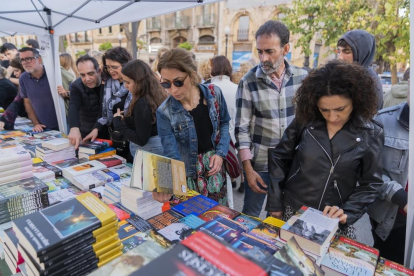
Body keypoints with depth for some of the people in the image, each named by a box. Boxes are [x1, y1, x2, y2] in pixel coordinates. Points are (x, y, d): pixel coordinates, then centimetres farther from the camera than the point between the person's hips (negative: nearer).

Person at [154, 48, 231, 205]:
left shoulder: (214, 94, -10)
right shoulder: (164, 112, -17)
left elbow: (224, 123, 5)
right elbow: (172, 156, -21)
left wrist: (220, 153, -9)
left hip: (215, 167, 3)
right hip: (188, 174, -2)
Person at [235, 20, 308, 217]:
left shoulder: (302, 77, -3)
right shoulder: (249, 81, -11)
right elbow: (242, 128, -9)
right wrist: (247, 167, -12)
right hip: (259, 163, -2)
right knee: (250, 215, 12)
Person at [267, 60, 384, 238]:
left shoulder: (370, 134, -7)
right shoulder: (305, 119, -8)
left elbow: (370, 184, -2)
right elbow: (279, 157, -2)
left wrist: (347, 213, -16)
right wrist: (275, 203, -1)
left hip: (334, 221, 0)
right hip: (291, 211, 1)